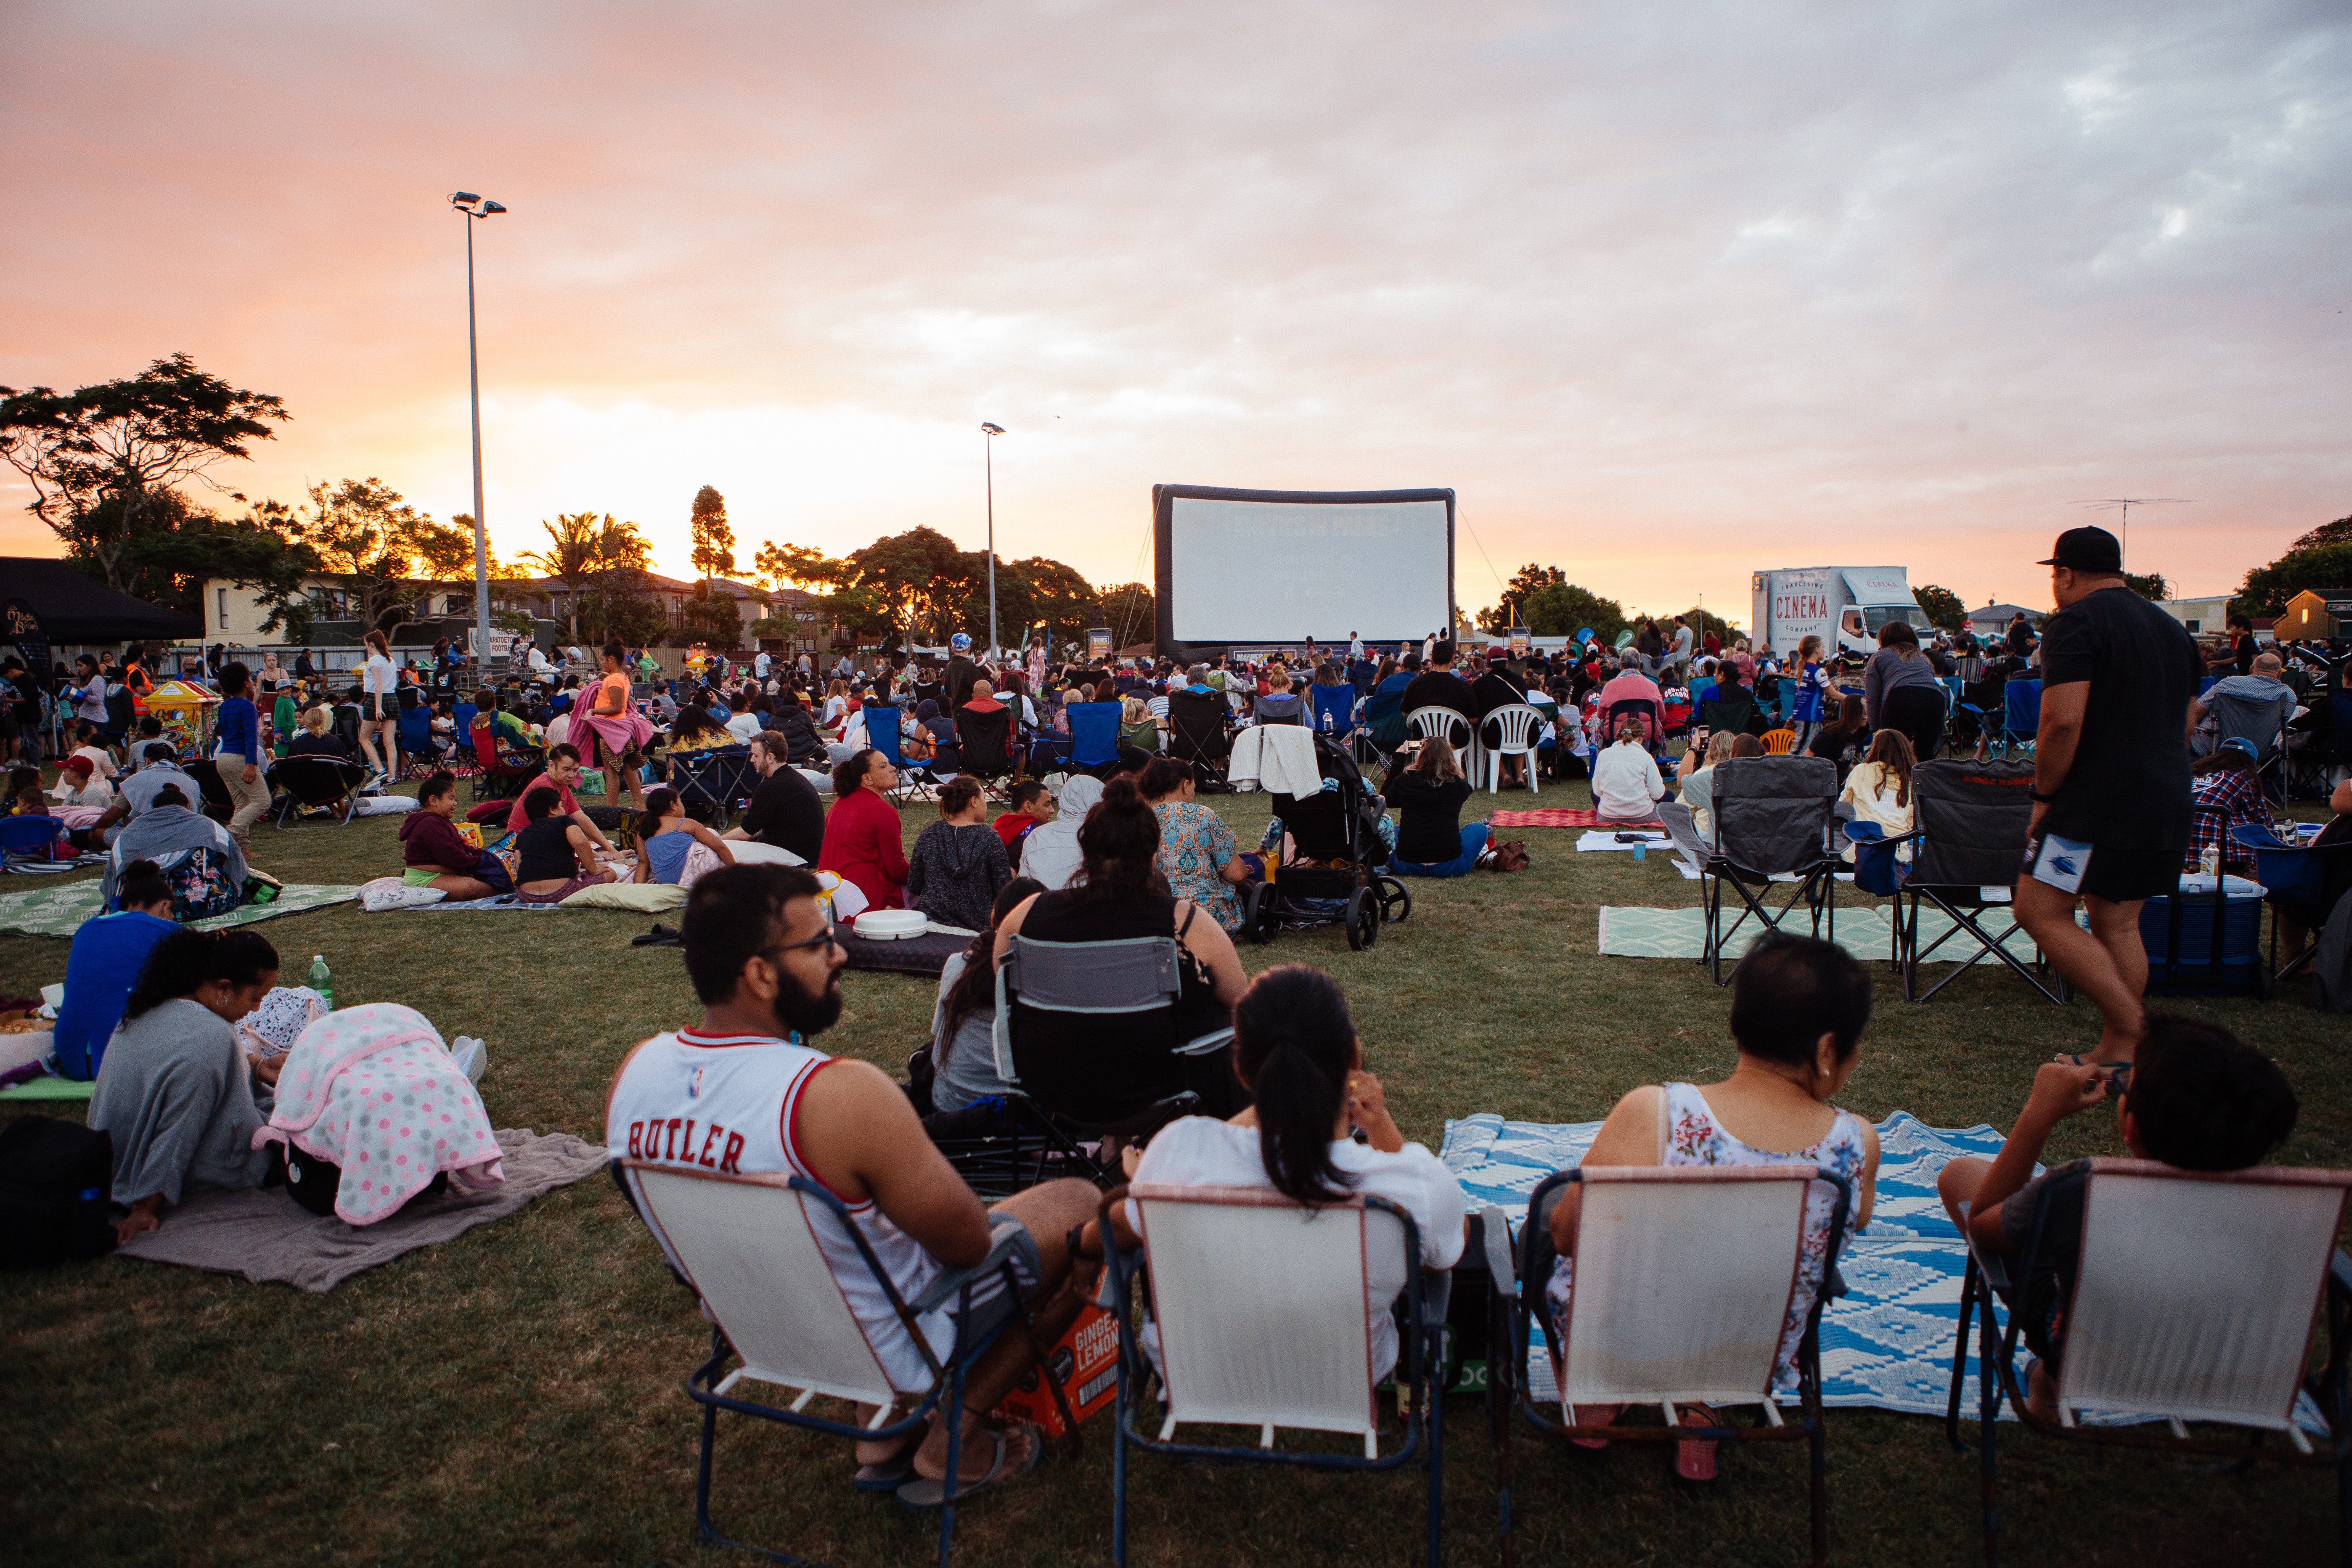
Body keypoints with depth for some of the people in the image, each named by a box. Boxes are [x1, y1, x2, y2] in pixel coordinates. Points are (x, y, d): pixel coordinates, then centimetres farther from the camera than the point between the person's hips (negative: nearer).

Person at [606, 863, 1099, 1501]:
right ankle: (950, 1445, 15)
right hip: (889, 1347, -7)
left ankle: (882, 1437, 26)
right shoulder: (841, 1095, -34)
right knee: (1081, 1204, 7)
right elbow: (969, 1242, -21)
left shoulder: (634, 1072, -13)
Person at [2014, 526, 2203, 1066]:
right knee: (2118, 925, 13)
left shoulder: (2076, 623, -11)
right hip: (2166, 801, 9)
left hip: (2100, 799, -9)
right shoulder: (2173, 629, 18)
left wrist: (2044, 796, -11)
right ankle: (2117, 1053, 16)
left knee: (2041, 913, -5)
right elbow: (2184, 727, 24)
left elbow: (2063, 723, -21)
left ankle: (2133, 1027, -9)